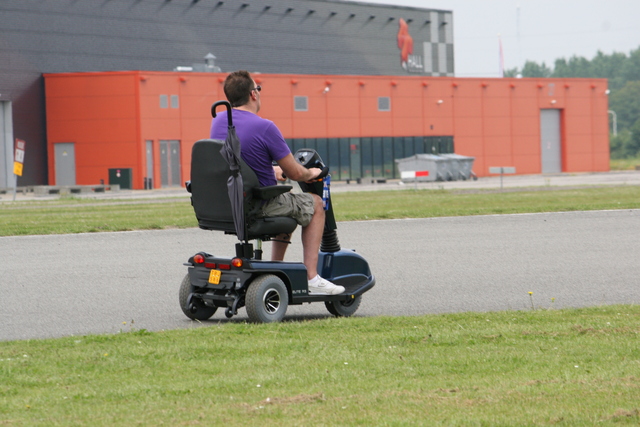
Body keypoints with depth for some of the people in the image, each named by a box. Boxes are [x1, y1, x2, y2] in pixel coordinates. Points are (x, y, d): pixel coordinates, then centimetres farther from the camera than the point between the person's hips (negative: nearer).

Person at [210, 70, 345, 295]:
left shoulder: (218, 122, 1)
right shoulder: (264, 127, -21)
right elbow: (295, 173, -14)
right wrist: (311, 174, 9)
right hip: (259, 207, -8)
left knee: (289, 204, 33)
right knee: (314, 204, 17)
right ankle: (311, 278, 10)